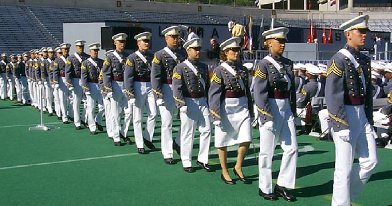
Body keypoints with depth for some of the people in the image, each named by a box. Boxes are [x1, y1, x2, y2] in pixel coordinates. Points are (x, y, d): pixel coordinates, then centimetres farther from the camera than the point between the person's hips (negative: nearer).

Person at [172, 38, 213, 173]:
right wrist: (182, 105, -18)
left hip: (203, 102, 5)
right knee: (187, 133, 2)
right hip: (189, 102, -5)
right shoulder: (180, 68, -4)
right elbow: (176, 88, -11)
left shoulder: (204, 67, 13)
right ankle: (186, 162, 13)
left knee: (206, 130, 3)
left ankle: (202, 160, 16)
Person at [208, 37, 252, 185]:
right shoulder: (219, 70, -7)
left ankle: (238, 168, 20)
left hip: (242, 107, 5)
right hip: (226, 109, -4)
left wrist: (251, 110, 17)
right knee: (223, 142, 7)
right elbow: (214, 93, -11)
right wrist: (216, 114, -16)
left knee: (246, 140, -1)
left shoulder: (243, 69, 9)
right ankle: (224, 172, 22)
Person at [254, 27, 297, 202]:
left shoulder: (288, 63, 10)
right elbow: (259, 92, -14)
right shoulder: (263, 64, -9)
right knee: (267, 152, 5)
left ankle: (283, 185, 19)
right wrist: (266, 116, -18)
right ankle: (265, 188, 18)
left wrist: (293, 110, 14)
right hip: (270, 108, -6)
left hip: (286, 108, 6)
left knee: (292, 149, 5)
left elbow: (292, 89, 16)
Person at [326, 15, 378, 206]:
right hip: (345, 115, -8)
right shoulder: (339, 60, -12)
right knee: (345, 167, -2)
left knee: (370, 161, 10)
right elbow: (332, 95, -16)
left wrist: (370, 119, 16)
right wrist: (341, 125, -19)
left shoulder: (364, 60, 13)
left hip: (362, 114, 8)